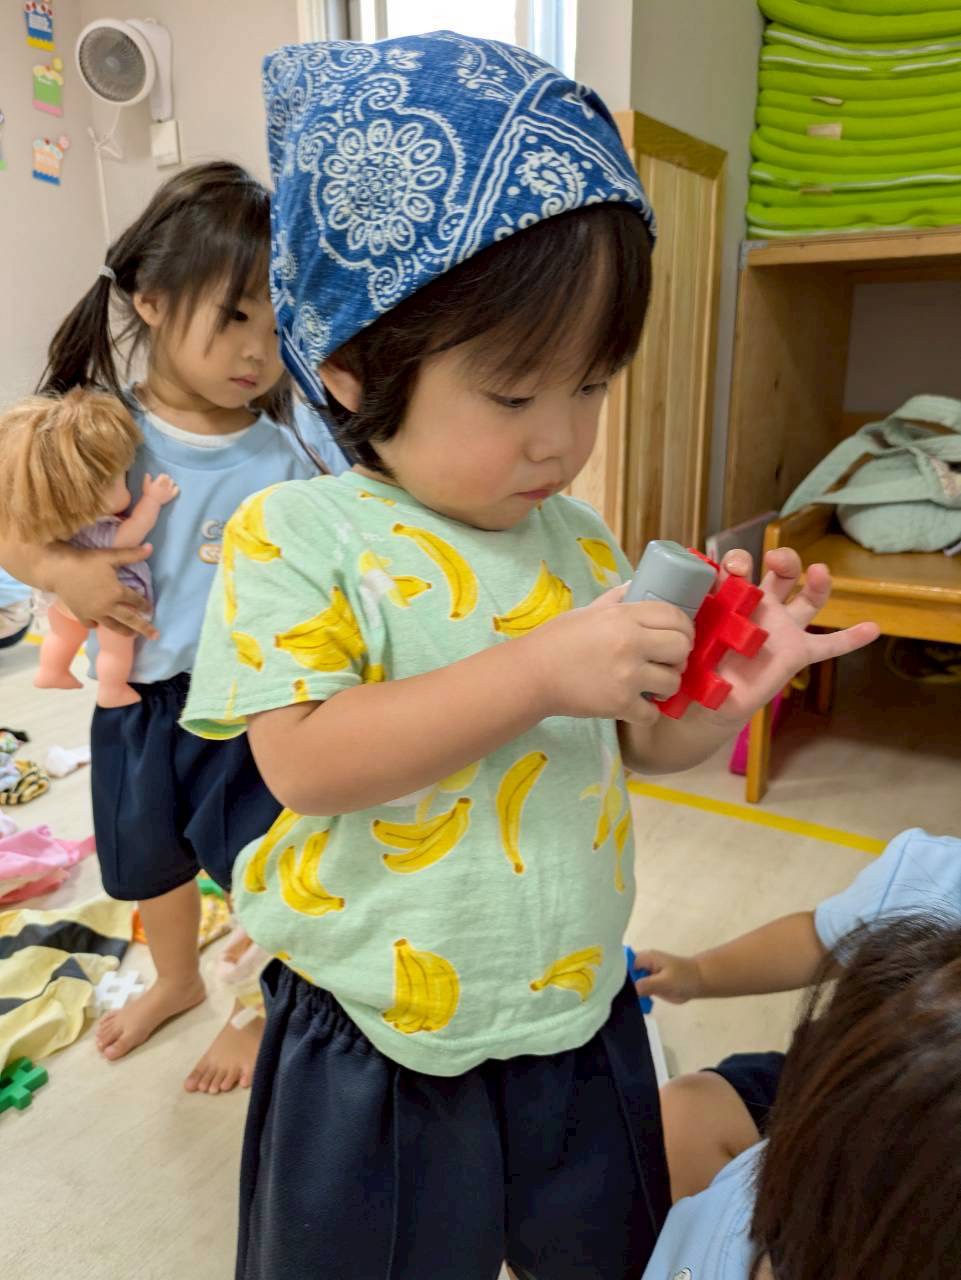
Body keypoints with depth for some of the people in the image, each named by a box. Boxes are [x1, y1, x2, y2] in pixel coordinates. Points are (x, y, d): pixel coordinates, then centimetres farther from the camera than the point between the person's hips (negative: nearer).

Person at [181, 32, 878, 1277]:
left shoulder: (578, 540, -2)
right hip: (377, 1055, -4)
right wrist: (537, 673, -31)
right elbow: (305, 763, -25)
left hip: (576, 1022, 5)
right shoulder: (295, 535, -16)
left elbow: (640, 743, 6)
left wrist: (727, 693, -15)